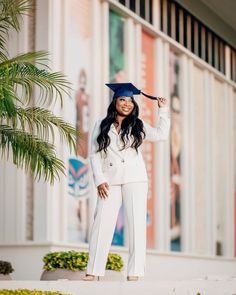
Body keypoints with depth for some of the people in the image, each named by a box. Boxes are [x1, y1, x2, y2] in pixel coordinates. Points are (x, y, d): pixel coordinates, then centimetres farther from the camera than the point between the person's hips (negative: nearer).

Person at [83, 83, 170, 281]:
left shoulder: (137, 126, 13)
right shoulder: (102, 126, 9)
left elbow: (162, 134, 7)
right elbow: (94, 154, 5)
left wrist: (163, 110, 11)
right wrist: (99, 180, -4)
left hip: (135, 179, 1)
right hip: (110, 181, -1)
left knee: (137, 224, -4)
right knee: (102, 224, -7)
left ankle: (134, 272, -3)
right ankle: (94, 271, -4)